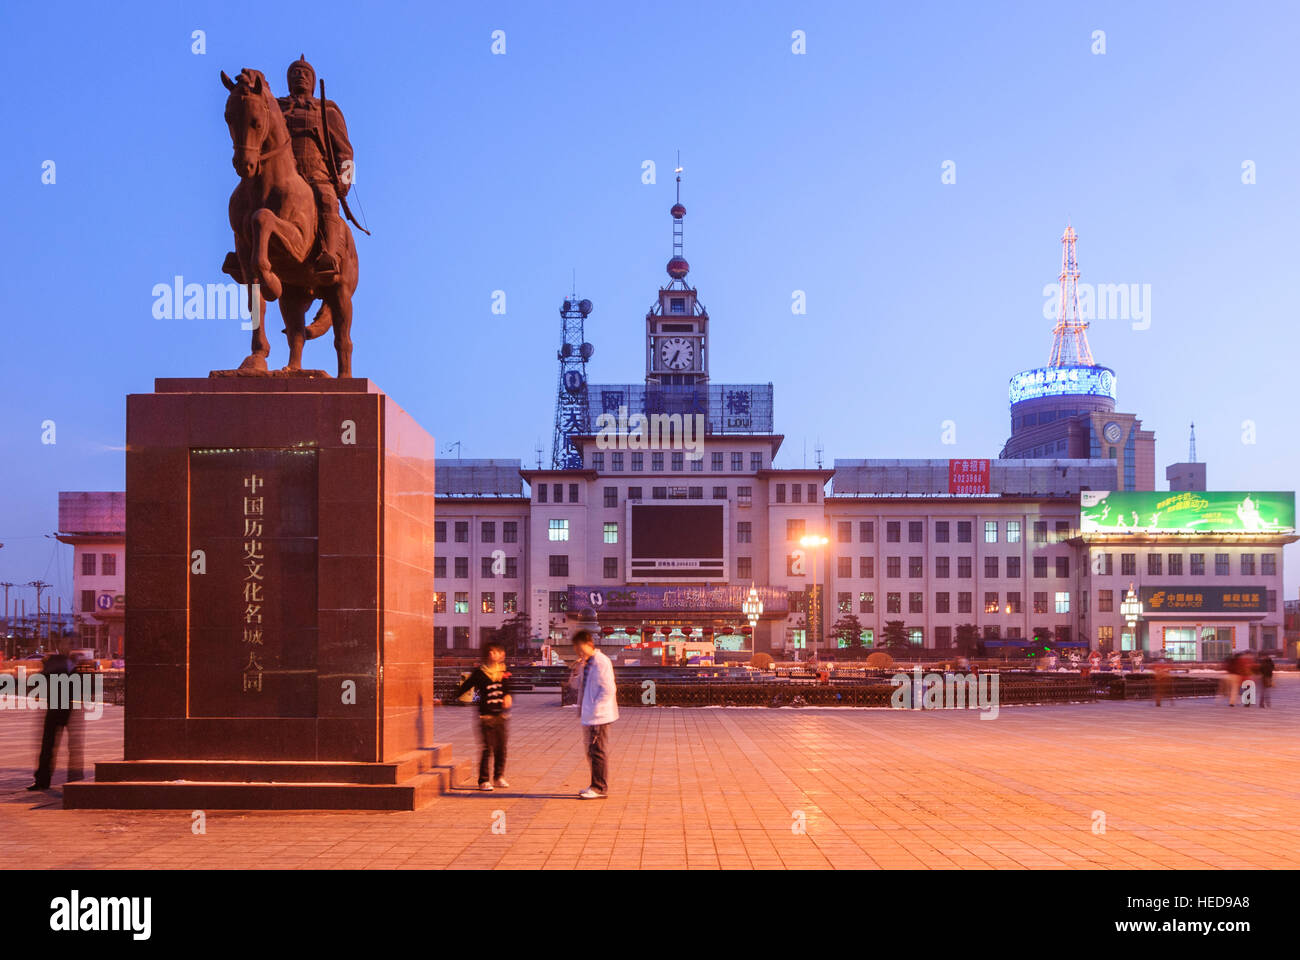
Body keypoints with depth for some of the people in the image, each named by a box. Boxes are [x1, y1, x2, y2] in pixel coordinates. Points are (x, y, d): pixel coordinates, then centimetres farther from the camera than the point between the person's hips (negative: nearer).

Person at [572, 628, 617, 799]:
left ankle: (600, 788, 0)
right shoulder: (585, 663, 14)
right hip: (589, 717, 10)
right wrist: (579, 670, 5)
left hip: (599, 716, -10)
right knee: (592, 753, 15)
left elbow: (608, 690, -19)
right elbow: (581, 686, 22)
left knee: (598, 752, -5)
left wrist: (594, 709, -19)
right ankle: (597, 786, 25)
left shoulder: (601, 662, -15)